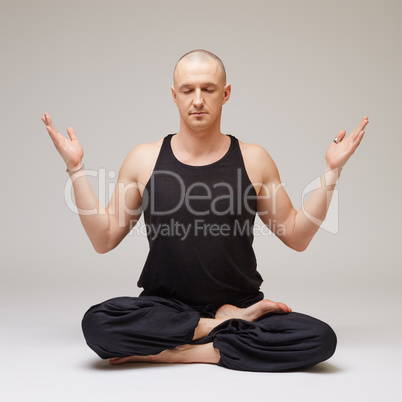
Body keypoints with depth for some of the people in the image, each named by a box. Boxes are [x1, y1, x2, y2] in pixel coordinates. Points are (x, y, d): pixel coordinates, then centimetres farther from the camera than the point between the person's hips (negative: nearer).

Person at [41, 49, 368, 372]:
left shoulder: (253, 160, 4)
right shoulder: (144, 160, 4)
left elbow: (297, 236, 9)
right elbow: (104, 239, 5)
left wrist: (332, 171, 2)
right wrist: (76, 169, -1)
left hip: (242, 305, 1)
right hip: (165, 308, 0)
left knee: (320, 339, -25)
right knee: (97, 323, -31)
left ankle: (175, 352, -16)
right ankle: (227, 325, -14)